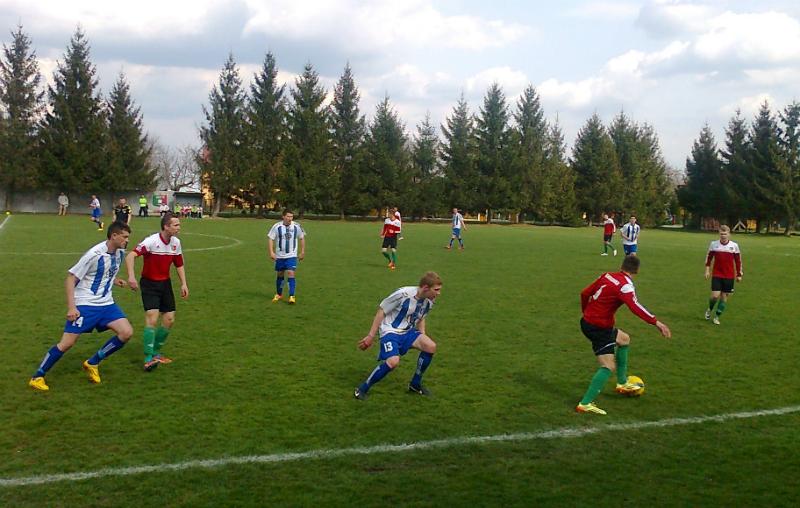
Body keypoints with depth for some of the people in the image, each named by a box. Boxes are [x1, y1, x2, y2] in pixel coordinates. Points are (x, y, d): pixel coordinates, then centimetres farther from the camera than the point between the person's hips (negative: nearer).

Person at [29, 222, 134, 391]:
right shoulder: (94, 254, -20)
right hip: (85, 304, -6)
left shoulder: (120, 252, 2)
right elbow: (70, 279, -15)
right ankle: (37, 377, 9)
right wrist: (71, 307, -21)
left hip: (106, 303, 7)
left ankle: (92, 364, 9)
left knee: (126, 332, -9)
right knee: (67, 343, -9)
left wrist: (114, 280, 5)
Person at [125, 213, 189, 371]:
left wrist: (183, 284, 5)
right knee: (152, 318, -18)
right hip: (149, 284, -6)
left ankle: (156, 352, 23)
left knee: (169, 320, 3)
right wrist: (131, 276, -45)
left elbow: (179, 265, 14)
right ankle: (148, 358, -9)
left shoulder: (176, 242, -1)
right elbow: (130, 256, -33)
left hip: (165, 283, 6)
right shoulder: (152, 241, -21)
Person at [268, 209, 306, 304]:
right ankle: (279, 294, 32)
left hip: (292, 256, -1)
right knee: (280, 274, 13)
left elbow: (302, 238, 9)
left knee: (291, 274, -14)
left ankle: (292, 296, -12)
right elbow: (270, 238, -4)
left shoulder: (296, 226, -5)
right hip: (279, 256, 1)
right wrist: (271, 252, -13)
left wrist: (302, 252, 9)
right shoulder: (277, 226, -8)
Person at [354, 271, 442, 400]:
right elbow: (381, 311, -14)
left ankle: (415, 384, 7)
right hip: (390, 331, -6)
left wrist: (422, 338, 8)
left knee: (431, 347, -14)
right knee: (393, 361, -30)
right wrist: (371, 336, -12)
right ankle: (362, 389, -10)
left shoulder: (429, 301, -3)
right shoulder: (403, 294, -24)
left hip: (408, 331, 7)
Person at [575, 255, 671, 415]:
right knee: (609, 366, -10)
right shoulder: (625, 285, -18)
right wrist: (656, 322, -36)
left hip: (587, 321, 9)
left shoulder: (607, 276, 5)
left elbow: (585, 293, 11)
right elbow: (635, 307, -35)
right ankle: (585, 404, -15)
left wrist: (587, 313, 27)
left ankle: (622, 383, 36)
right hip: (599, 328, -9)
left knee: (624, 339, 28)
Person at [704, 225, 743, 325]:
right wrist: (707, 270, 3)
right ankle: (709, 309, 20)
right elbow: (709, 257, 9)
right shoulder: (714, 244, -2)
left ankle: (717, 317, 18)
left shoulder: (734, 245, -2)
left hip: (729, 276, 1)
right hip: (716, 275, -1)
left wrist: (739, 274, 6)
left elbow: (738, 261, 6)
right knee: (715, 295, -11)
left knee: (724, 297, 4)